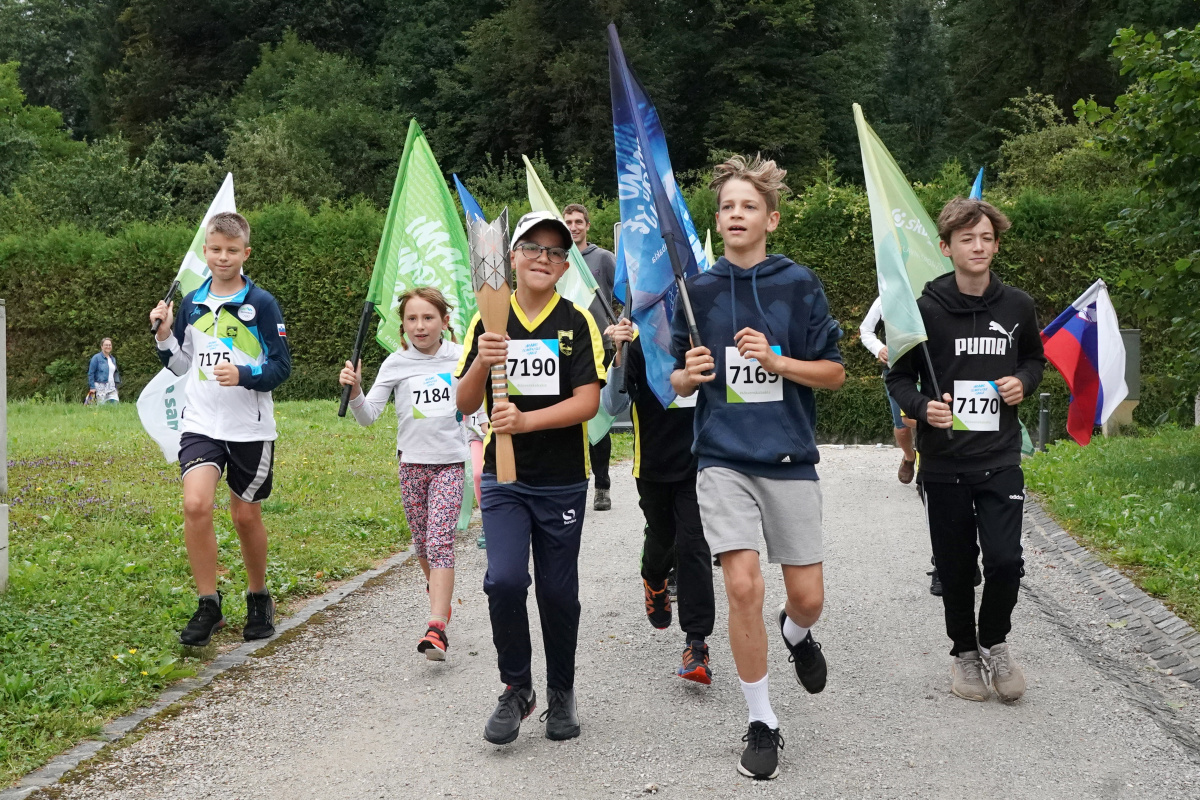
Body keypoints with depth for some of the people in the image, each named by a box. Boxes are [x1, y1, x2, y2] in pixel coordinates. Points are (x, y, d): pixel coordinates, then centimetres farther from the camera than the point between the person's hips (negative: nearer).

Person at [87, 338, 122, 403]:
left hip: (112, 388, 5)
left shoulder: (113, 359, 15)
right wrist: (92, 387, -12)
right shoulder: (96, 358, -3)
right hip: (100, 388, -5)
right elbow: (90, 373, -5)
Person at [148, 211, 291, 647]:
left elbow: (281, 366, -6)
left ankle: (259, 599, 30)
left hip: (250, 427, -2)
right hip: (201, 423, 2)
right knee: (195, 504, -16)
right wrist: (164, 335, -1)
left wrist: (243, 375, -22)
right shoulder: (192, 303, 8)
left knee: (246, 515, 8)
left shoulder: (261, 303, -5)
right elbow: (180, 364, 16)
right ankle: (208, 606, -3)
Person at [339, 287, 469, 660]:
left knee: (440, 541, -13)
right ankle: (438, 592, 43)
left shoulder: (459, 357, 0)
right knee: (422, 543, 13)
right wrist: (354, 391, -23)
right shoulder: (396, 364, -1)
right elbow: (368, 416, -5)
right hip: (412, 463, 2)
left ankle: (436, 629, -19)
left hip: (450, 462, -2)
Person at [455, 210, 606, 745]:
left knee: (558, 592, 7)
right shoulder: (488, 322, 2)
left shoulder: (577, 323, -3)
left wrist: (527, 421, -26)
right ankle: (517, 688, 6)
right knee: (504, 580, -15)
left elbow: (588, 401, -12)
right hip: (504, 479, 1)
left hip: (562, 481, -1)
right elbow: (465, 404, -2)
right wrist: (481, 363, -22)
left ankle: (562, 692, 29)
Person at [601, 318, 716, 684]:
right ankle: (654, 580, 53)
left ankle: (696, 645, -6)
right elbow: (613, 406, -18)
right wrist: (620, 358, -30)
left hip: (698, 463, 0)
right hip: (654, 465, 0)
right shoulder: (636, 341, -9)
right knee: (661, 538, 16)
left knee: (694, 547, -7)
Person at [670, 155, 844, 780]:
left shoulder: (798, 283, 0)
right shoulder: (697, 291, 5)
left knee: (807, 596, 4)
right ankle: (761, 723, 8)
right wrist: (689, 374, -11)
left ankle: (795, 633, 43)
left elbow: (834, 372, 1)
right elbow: (676, 381, 12)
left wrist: (775, 360, -15)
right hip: (723, 458, 0)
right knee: (743, 587, -11)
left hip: (789, 458, 0)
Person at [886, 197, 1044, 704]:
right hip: (944, 461, -1)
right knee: (956, 567, 8)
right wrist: (922, 407, -18)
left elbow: (1035, 358, 19)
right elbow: (899, 377, 1)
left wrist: (1024, 382, -3)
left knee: (1005, 560, -9)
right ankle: (964, 652, 30)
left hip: (1000, 459, 1)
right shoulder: (926, 309, -5)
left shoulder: (1016, 306, 3)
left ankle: (994, 642, 19)